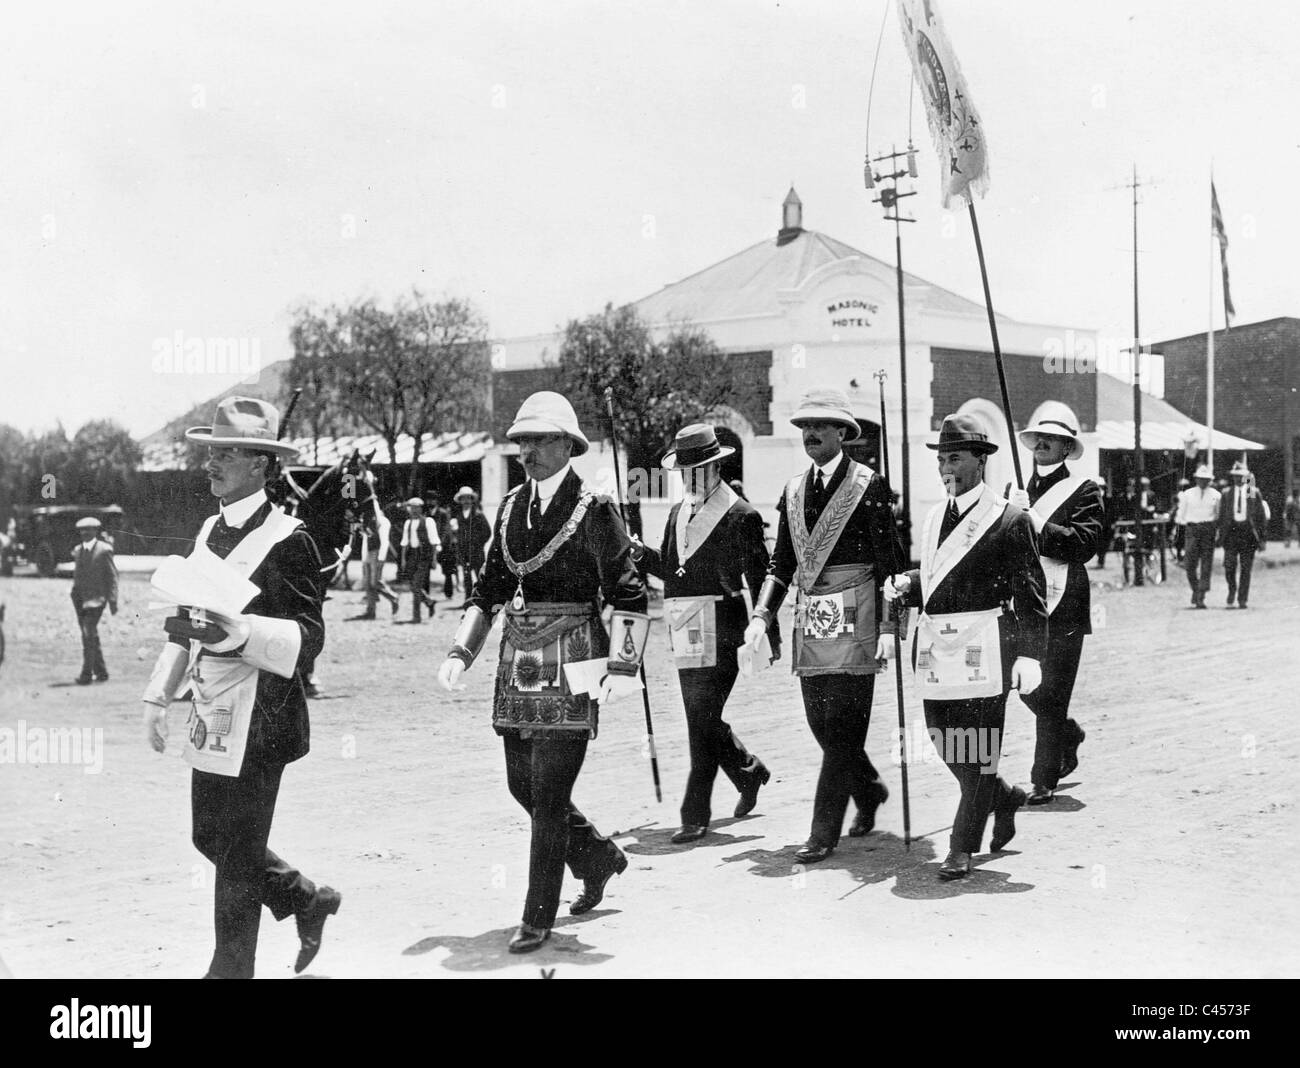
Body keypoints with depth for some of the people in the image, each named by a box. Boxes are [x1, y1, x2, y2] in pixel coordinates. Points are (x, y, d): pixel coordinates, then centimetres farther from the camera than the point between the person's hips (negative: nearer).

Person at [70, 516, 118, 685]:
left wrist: (112, 600, -9)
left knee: (89, 635, -15)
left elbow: (112, 576, -5)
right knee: (91, 636, 10)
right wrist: (75, 595, 15)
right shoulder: (77, 550, 14)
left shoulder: (104, 550, -5)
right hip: (80, 598, 7)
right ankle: (101, 672, 18)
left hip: (96, 598, -7)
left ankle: (86, 674, -15)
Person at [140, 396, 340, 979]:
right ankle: (308, 900, 37)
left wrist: (237, 632, -32)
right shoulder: (210, 531, 11)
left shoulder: (287, 540, -14)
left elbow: (309, 635, -18)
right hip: (210, 713, 8)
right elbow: (188, 619, 18)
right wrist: (158, 695, 16)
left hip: (261, 716, -8)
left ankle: (231, 968, 17)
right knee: (211, 837, 17)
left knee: (237, 853, 2)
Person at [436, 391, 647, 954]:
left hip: (570, 661, -7)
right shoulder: (511, 506, 11)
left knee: (548, 792, -5)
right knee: (522, 784, 13)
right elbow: (490, 586, 16)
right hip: (518, 657, 7)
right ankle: (599, 857, 36)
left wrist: (622, 666, -16)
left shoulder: (594, 510, -7)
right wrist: (460, 652, 7)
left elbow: (629, 595, -8)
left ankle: (539, 917, 7)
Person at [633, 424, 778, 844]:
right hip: (685, 631, 7)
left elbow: (760, 577, -7)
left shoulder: (740, 516, -7)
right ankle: (749, 772, 39)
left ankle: (696, 815, -1)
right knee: (702, 720, 15)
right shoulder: (678, 513, 15)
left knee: (702, 722, -8)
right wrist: (637, 551, 0)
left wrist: (770, 634, -9)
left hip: (719, 631, -7)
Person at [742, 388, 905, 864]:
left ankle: (825, 833, -2)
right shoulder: (794, 490, 13)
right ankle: (869, 789, 36)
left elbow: (890, 561, -6)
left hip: (854, 619, -6)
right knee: (821, 723, 11)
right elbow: (782, 562, 16)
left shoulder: (868, 485, -4)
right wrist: (762, 615, 4)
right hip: (810, 619, 6)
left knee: (842, 727, -6)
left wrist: (887, 626, -12)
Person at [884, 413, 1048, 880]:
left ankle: (962, 847, 8)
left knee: (976, 750, -1)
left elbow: (1029, 595, -7)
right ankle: (1003, 797, 37)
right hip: (936, 648, 7)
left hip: (982, 649, -7)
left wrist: (1029, 655, -14)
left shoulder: (1010, 520, -6)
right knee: (946, 746, 13)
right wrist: (906, 584, 3)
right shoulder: (935, 517, 15)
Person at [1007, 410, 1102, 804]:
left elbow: (1086, 544, -14)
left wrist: (1037, 524, -19)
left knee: (1050, 694, -3)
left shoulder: (1083, 491, 0)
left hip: (1063, 606, -5)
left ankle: (1045, 780, 6)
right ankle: (1068, 735, 36)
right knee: (1027, 687, 8)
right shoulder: (1019, 489, 16)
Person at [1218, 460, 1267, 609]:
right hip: (1231, 530, 1)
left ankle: (1242, 600, 6)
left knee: (1245, 568, 0)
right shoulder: (1227, 493, 9)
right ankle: (1232, 589, 19)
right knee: (1229, 566, -8)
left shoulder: (1254, 493, 6)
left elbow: (1261, 515, 7)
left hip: (1248, 532, -1)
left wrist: (1263, 536, 3)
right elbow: (1221, 515, 11)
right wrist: (1220, 534, 6)